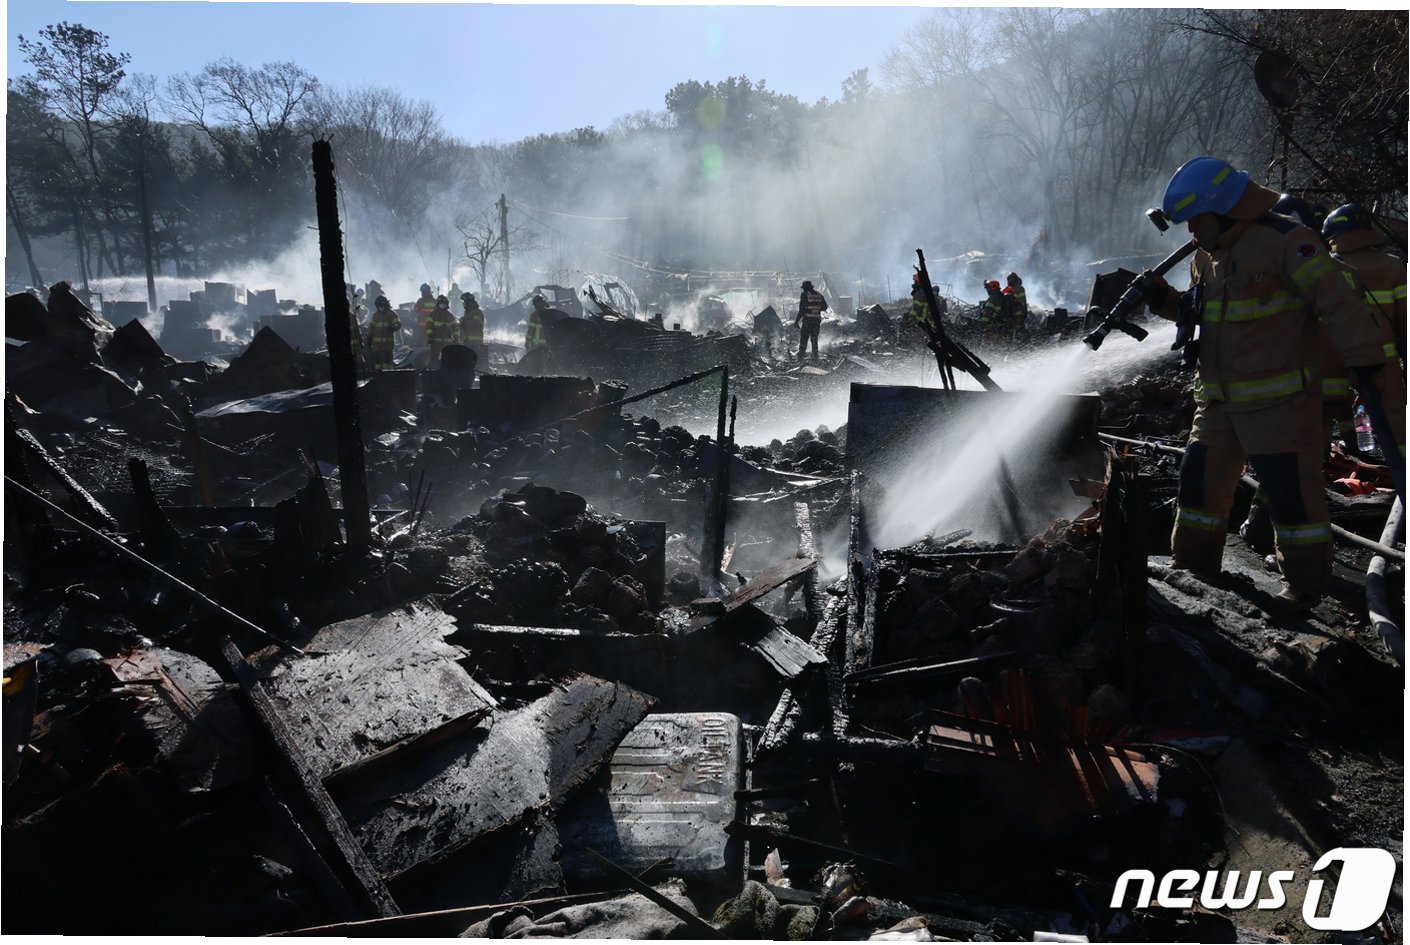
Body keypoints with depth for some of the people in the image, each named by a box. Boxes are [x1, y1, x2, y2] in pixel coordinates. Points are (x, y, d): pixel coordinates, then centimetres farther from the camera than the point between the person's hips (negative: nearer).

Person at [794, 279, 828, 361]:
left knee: (803, 339, 1)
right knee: (814, 339, 12)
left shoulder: (805, 295, -7)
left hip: (807, 320, -5)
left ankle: (800, 356, -2)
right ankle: (815, 356, 8)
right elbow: (825, 307, 14)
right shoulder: (819, 295, 9)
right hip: (817, 320, 5)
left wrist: (796, 321, -8)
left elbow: (801, 310, -12)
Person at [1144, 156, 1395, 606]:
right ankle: (1192, 564, 27)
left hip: (1279, 399, -7)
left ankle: (1306, 580, 13)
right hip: (1218, 399, 8)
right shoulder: (1206, 253, 11)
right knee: (1201, 477, 12)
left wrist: (1363, 358, -20)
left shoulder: (1285, 240, -14)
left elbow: (1336, 300, -16)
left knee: (1290, 486, -1)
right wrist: (1166, 301, 3)